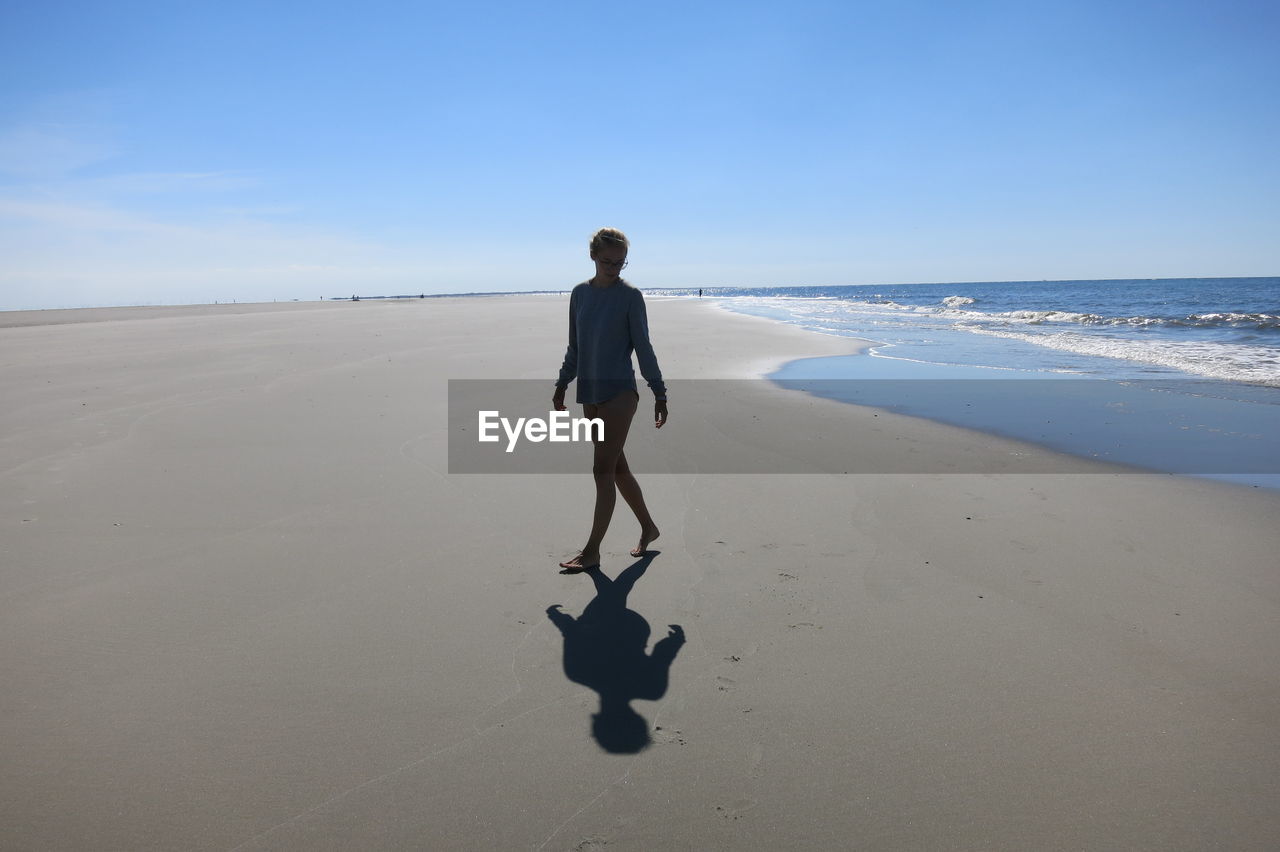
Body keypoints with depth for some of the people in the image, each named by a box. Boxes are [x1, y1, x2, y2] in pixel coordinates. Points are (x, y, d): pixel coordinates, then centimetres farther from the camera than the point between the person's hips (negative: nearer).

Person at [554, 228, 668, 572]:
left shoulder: (630, 296, -5)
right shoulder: (580, 293, 10)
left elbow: (643, 347, -4)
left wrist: (659, 393, -5)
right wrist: (562, 384, 16)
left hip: (620, 391, -6)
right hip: (590, 393, 6)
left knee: (604, 469, -8)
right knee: (617, 467, 13)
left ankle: (592, 551, -3)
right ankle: (648, 528, 29)